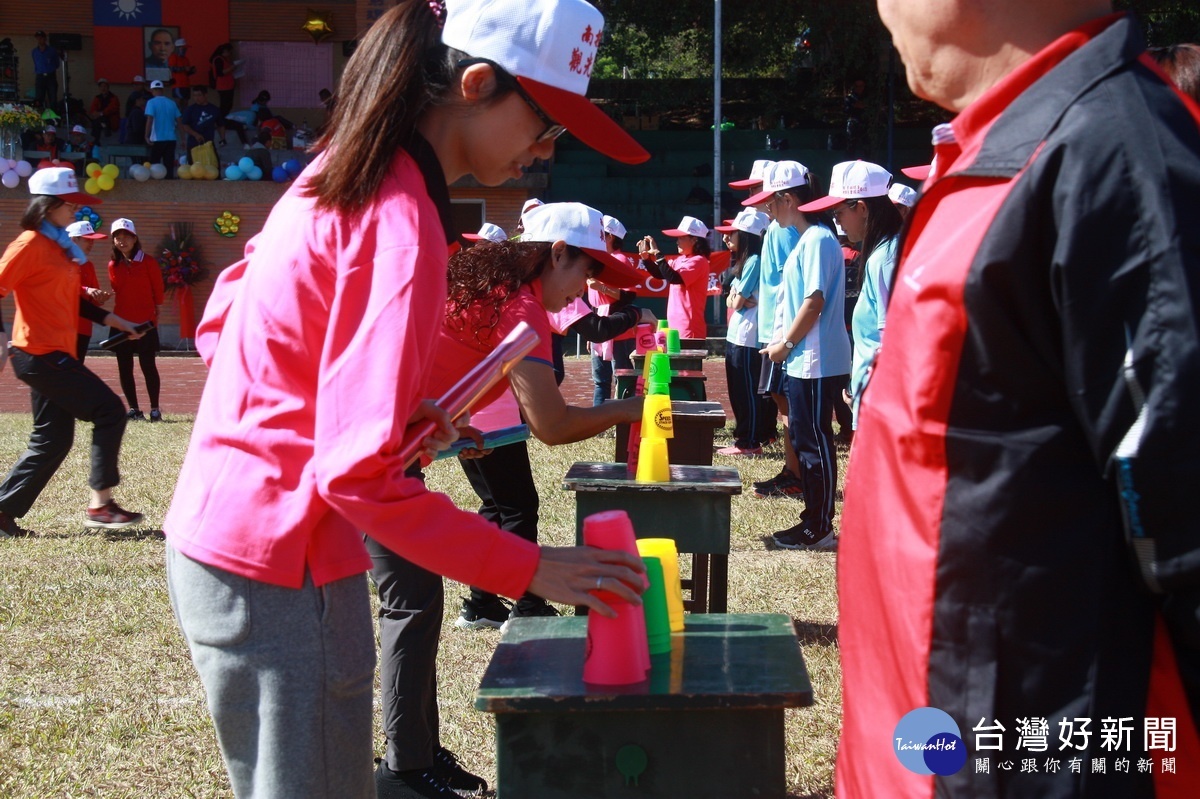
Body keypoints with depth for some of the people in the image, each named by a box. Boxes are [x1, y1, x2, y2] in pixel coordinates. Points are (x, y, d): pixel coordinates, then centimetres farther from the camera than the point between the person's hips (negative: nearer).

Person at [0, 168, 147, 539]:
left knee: (52, 441, 11)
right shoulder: (30, 244, -11)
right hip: (40, 354, -9)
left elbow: (71, 299, 25)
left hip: (54, 355, 9)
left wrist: (113, 320, 21)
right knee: (109, 411, -9)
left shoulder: (60, 246, 17)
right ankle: (100, 505, -5)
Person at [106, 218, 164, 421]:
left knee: (148, 365, -4)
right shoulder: (113, 265, 8)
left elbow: (158, 289, 2)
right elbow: (116, 290, 17)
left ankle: (155, 409, 3)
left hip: (145, 321, -4)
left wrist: (156, 311, 4)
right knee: (124, 367, 4)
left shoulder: (148, 261, -3)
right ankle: (133, 409, 12)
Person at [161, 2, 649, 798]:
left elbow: (223, 322, 16)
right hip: (279, 568, -9)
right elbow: (357, 473, -25)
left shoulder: (336, 177, 7)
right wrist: (530, 568, -21)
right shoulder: (403, 225, -21)